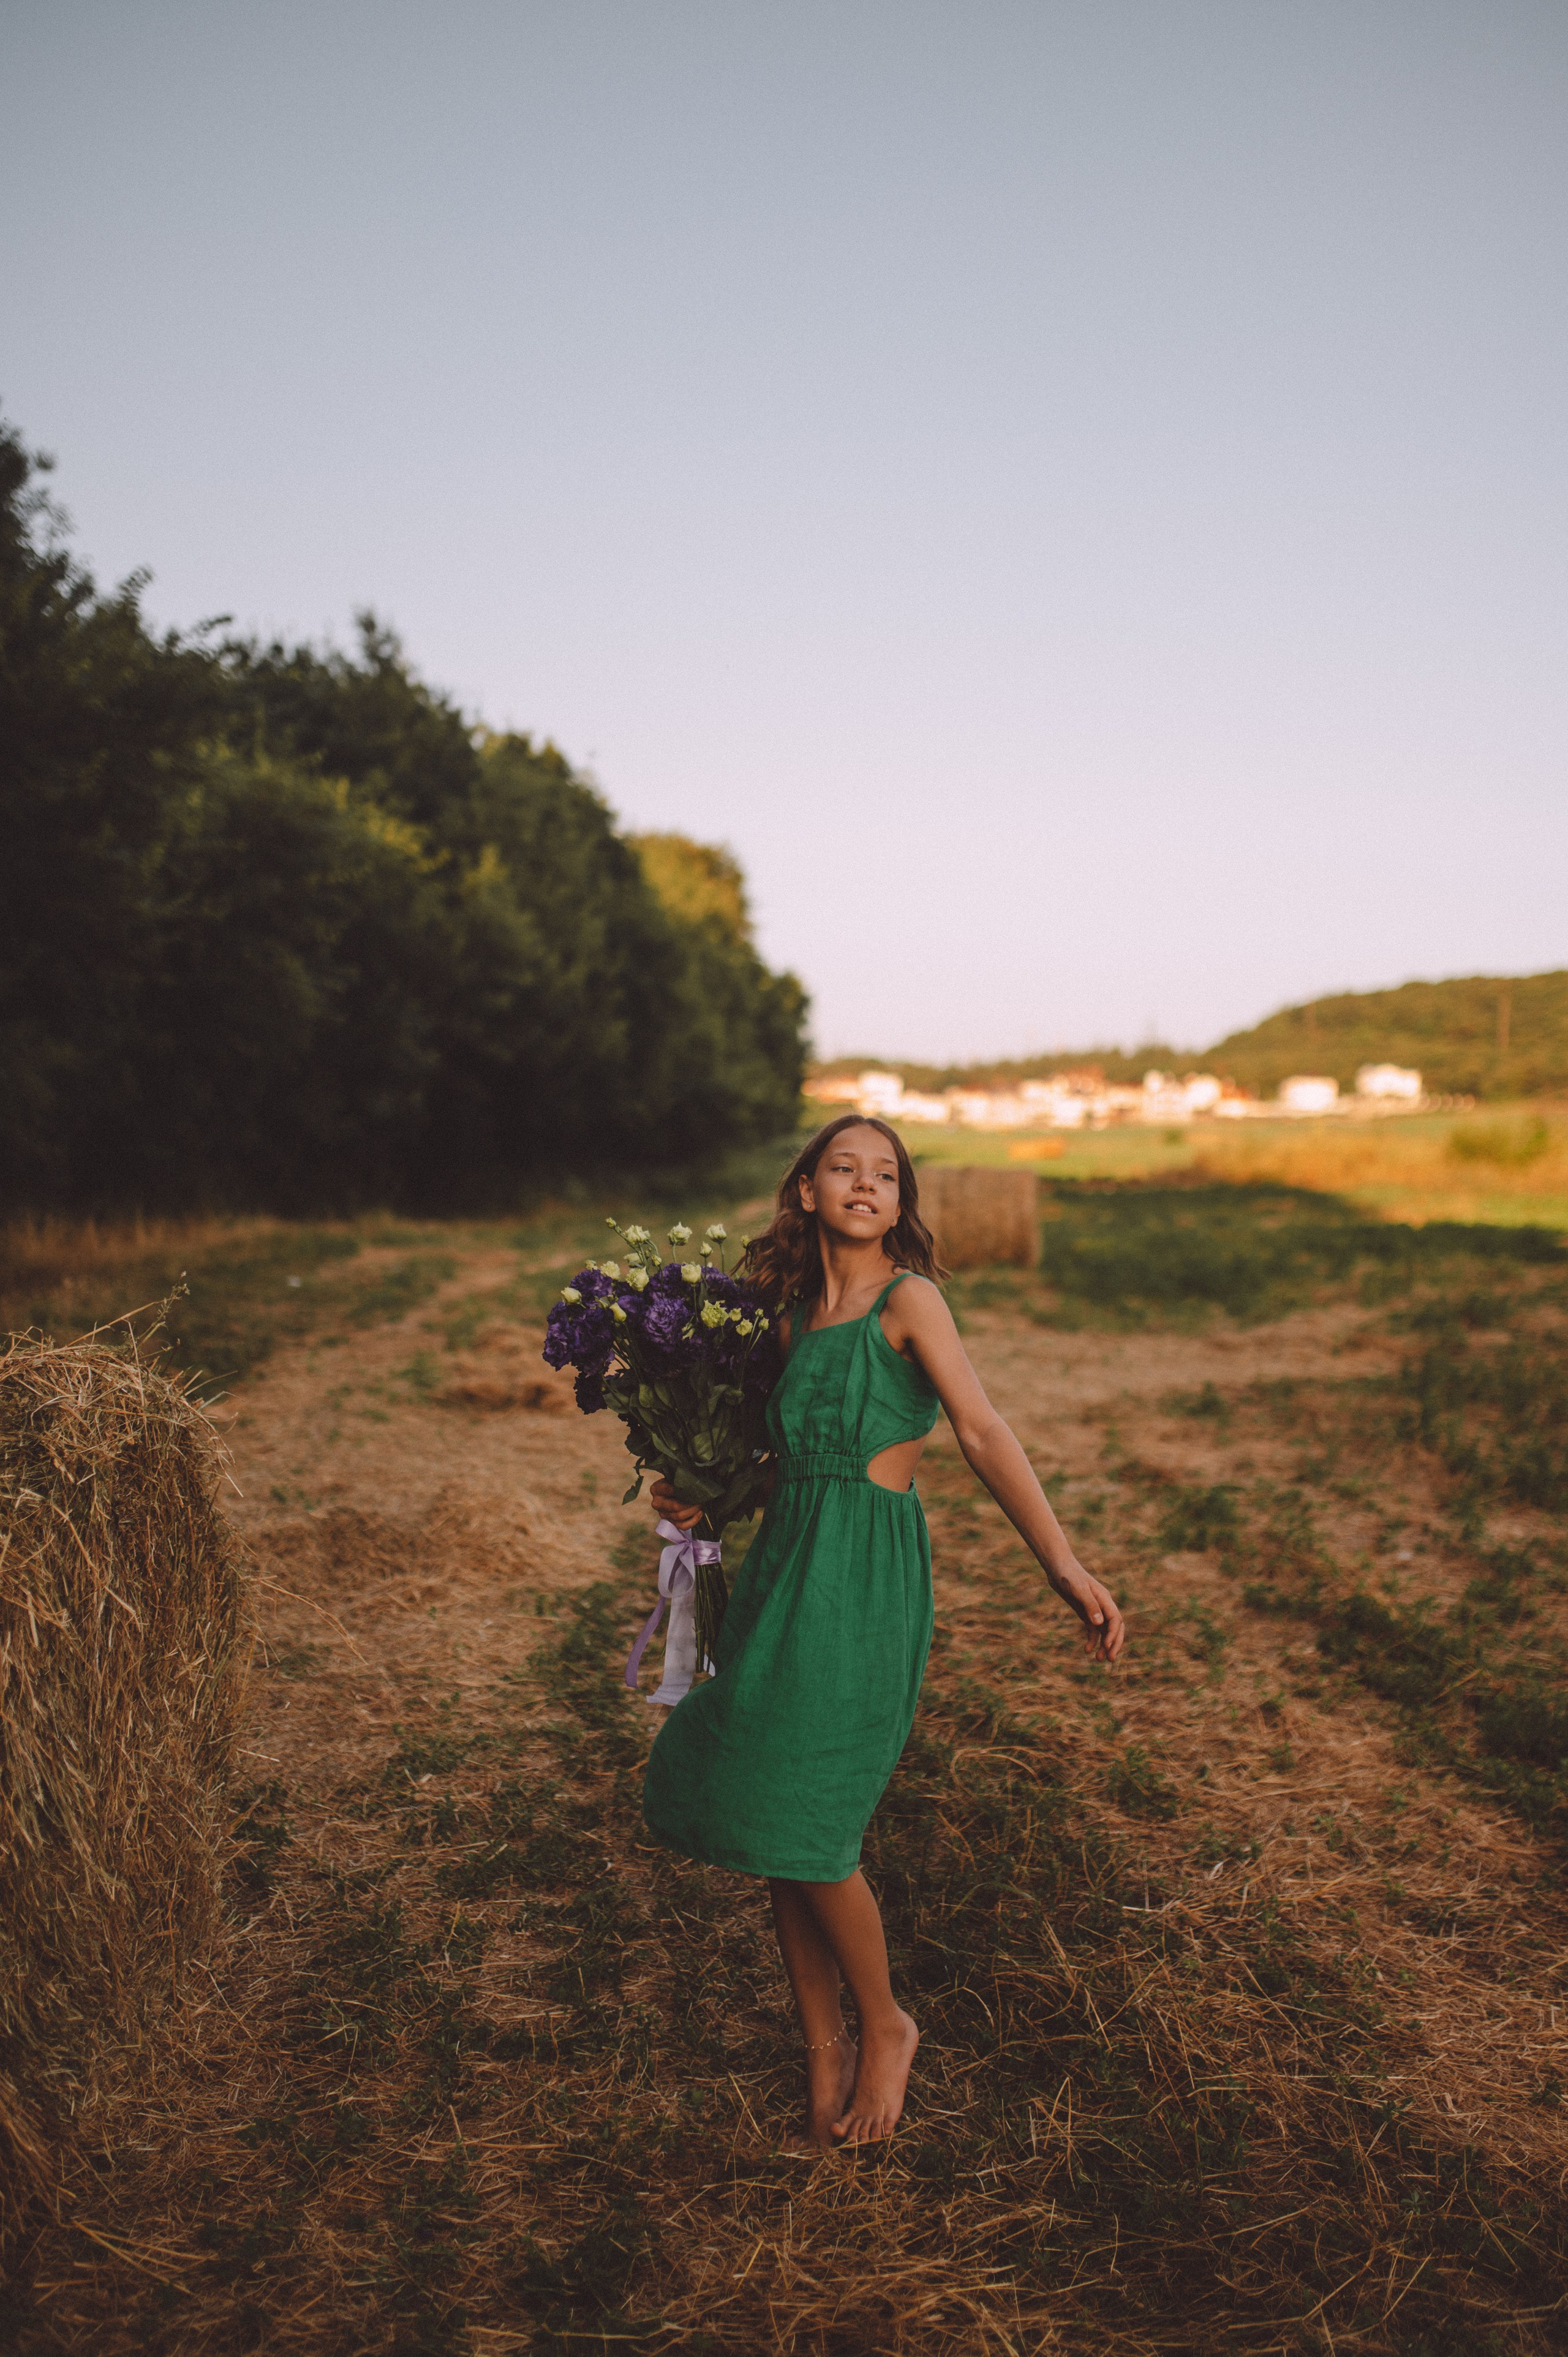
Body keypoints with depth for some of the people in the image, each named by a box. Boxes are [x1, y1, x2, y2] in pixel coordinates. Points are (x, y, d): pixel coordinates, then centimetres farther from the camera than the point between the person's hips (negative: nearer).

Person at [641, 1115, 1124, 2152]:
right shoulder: (800, 1310, 12)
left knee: (806, 1820, -6)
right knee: (775, 1820, 8)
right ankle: (826, 2056, 26)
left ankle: (884, 2028, 21)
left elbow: (984, 1431, -16)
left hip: (868, 1578, -6)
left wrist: (1065, 1564, -25)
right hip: (788, 1561, 6)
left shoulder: (907, 1298, -7)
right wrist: (707, 1499, 10)